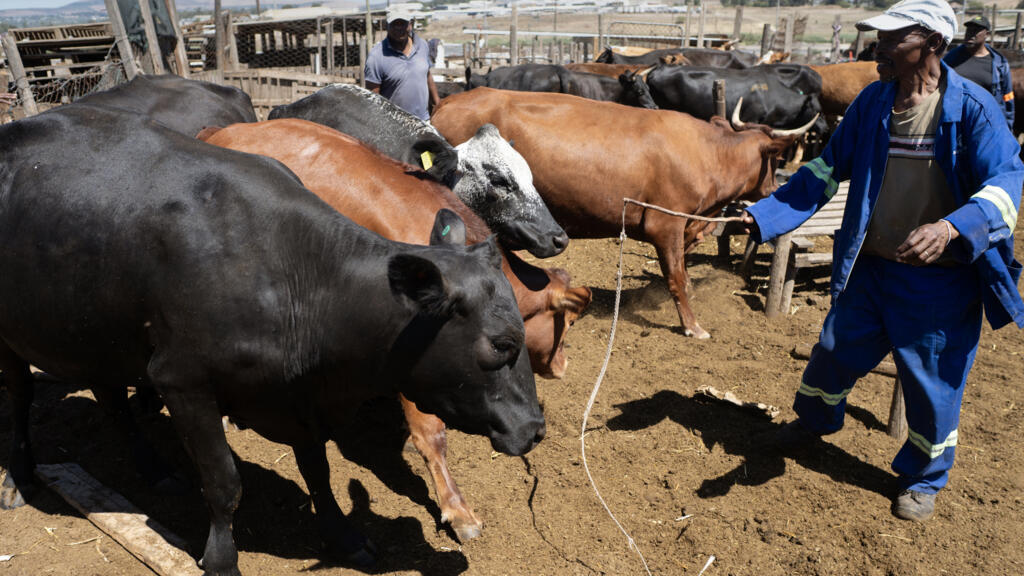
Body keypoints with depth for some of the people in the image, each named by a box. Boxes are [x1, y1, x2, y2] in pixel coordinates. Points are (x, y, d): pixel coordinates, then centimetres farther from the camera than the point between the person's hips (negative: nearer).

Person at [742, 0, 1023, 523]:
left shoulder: (972, 107, -14)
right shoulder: (872, 101, 0)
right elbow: (829, 167, 6)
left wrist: (952, 229, -38)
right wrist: (764, 215, -1)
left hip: (941, 278, -4)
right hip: (868, 267, 4)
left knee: (933, 382, 10)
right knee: (835, 351, 18)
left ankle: (923, 478, 35)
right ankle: (813, 421, 49)